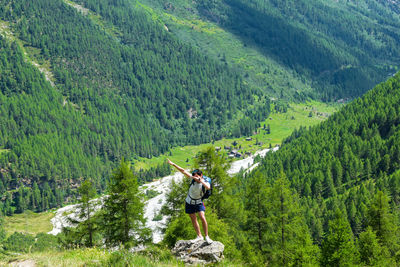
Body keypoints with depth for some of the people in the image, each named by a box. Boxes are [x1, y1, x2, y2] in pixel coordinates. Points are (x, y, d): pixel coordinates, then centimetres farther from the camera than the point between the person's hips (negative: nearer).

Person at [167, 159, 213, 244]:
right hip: (189, 202, 3)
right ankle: (199, 236, 15)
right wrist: (173, 164, -11)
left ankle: (206, 236, -11)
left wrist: (201, 181, -53)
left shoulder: (205, 182, -20)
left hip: (198, 202, -3)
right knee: (193, 219, 7)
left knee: (202, 218, -18)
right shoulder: (193, 178, -12)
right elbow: (183, 171, -9)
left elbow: (208, 187, -44)